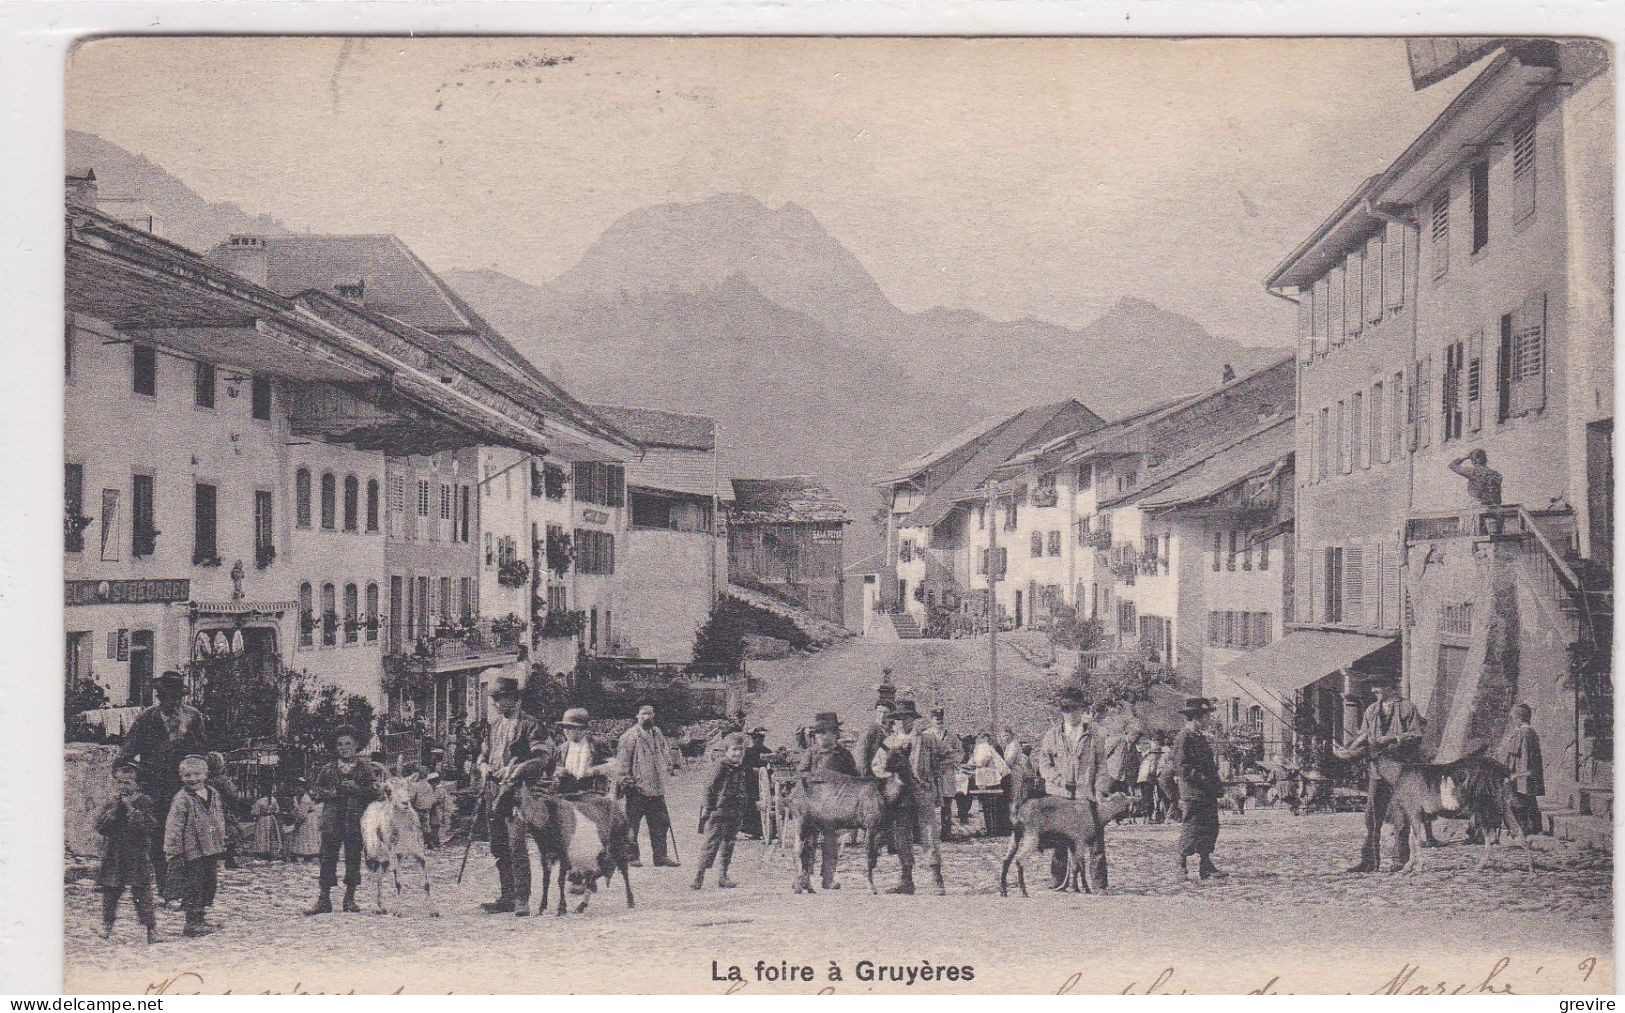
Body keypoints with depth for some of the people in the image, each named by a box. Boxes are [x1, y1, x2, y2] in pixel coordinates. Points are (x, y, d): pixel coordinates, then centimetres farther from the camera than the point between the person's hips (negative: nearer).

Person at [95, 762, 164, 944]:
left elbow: (151, 829, -15)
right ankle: (107, 925, 28)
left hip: (138, 857, -3)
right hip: (113, 857, 3)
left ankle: (151, 929, -3)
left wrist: (131, 809, -18)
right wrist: (115, 808, -15)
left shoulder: (144, 803, -3)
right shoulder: (109, 804, 5)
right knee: (110, 893, 10)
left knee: (142, 894, -5)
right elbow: (100, 826, -7)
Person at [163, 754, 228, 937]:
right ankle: (192, 923, 5)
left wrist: (222, 845, 22)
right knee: (193, 888, -3)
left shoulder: (215, 795, 9)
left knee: (210, 885, 14)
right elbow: (173, 828, -13)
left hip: (212, 851, 7)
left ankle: (200, 920, 26)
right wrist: (174, 854, -17)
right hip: (193, 853, -7)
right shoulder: (182, 799, -12)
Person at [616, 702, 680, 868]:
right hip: (637, 788, -6)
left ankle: (660, 856, 15)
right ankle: (632, 856, 13)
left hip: (657, 789, 6)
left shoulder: (658, 733, 14)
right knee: (632, 824, 3)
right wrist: (627, 781, -14)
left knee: (660, 823, 7)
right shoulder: (629, 736, -8)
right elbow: (622, 762, -10)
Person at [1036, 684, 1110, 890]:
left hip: (1087, 796, 0)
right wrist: (1059, 779, -8)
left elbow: (1101, 765, 7)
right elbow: (1043, 762, 7)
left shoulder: (1092, 736, 8)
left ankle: (1099, 884, 1)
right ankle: (1057, 882, 10)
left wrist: (1099, 791, -3)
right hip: (1059, 796, 1)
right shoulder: (1052, 734, 10)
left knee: (1095, 840, -3)